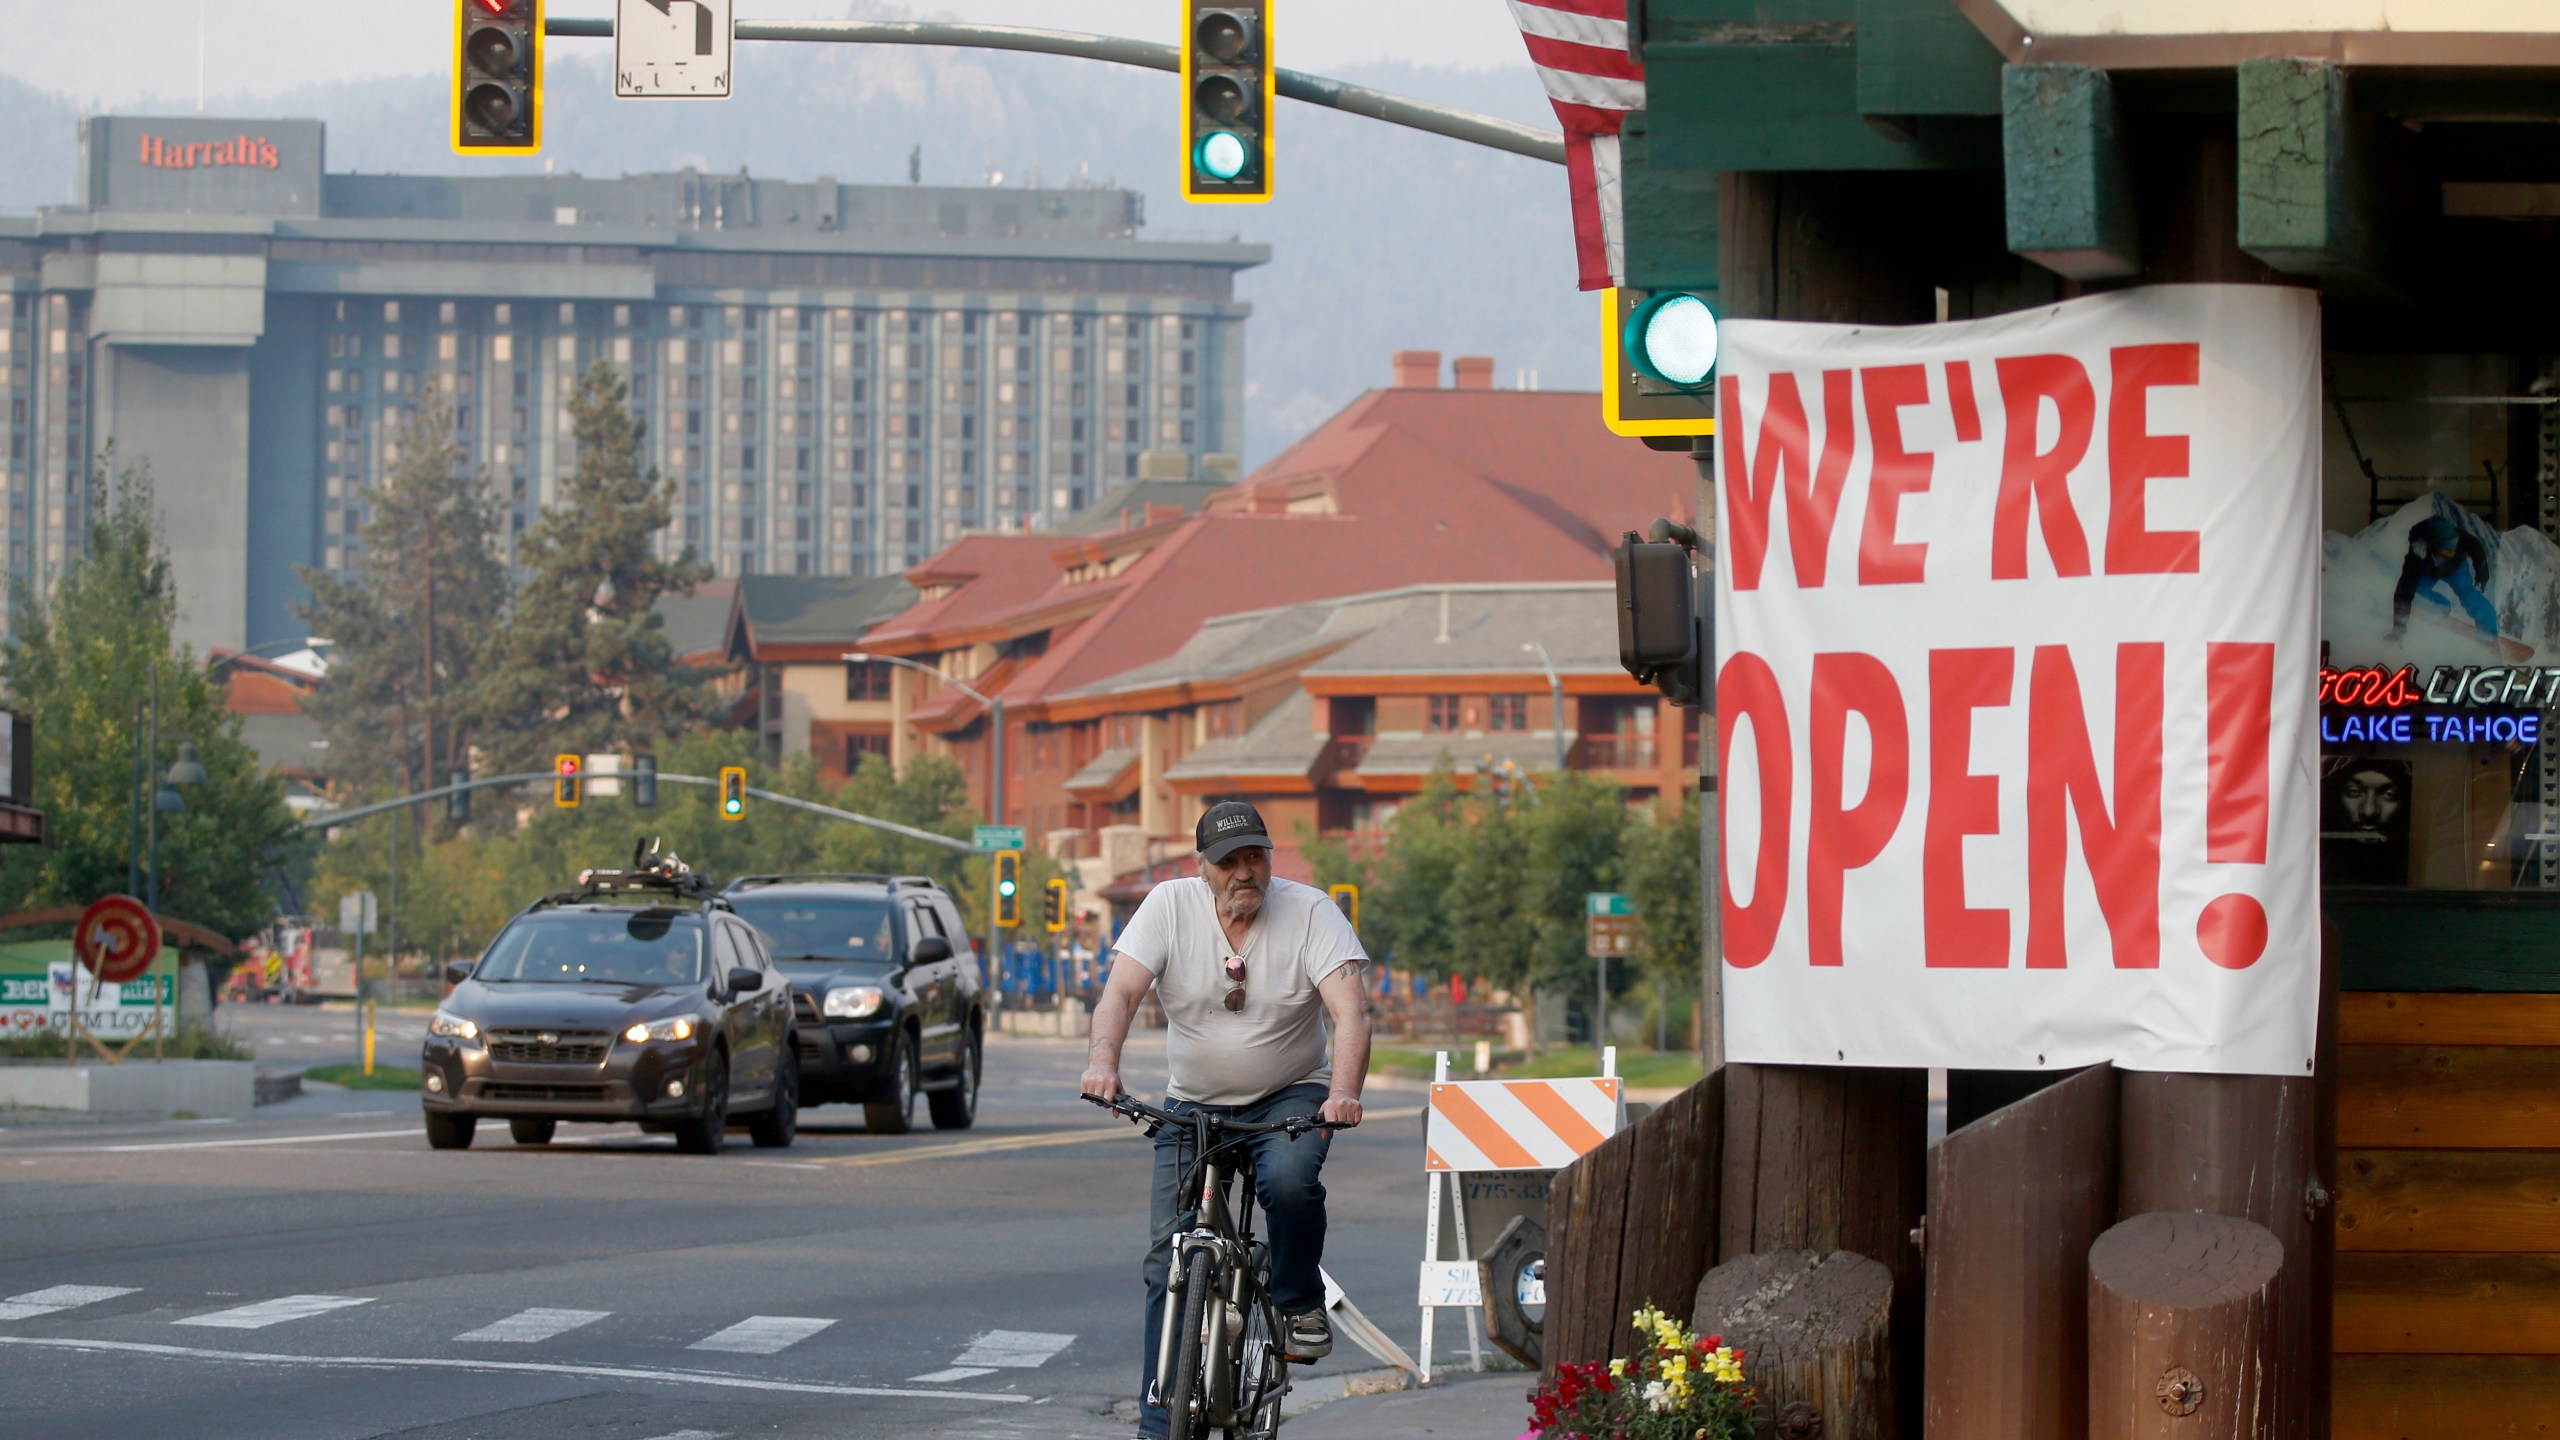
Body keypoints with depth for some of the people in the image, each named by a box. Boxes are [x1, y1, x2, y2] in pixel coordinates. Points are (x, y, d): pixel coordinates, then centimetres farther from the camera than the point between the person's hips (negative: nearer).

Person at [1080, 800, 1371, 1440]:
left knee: (1289, 1181, -34)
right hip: (1194, 1103, 2)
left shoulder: (1310, 912, -13)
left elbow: (1350, 1009, -24)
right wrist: (1103, 1059, -39)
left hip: (1291, 1097, -2)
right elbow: (1122, 990, -19)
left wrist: (1344, 1092, -42)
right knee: (1169, 1257, -6)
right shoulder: (1169, 906, -9)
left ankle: (1300, 1305, -6)